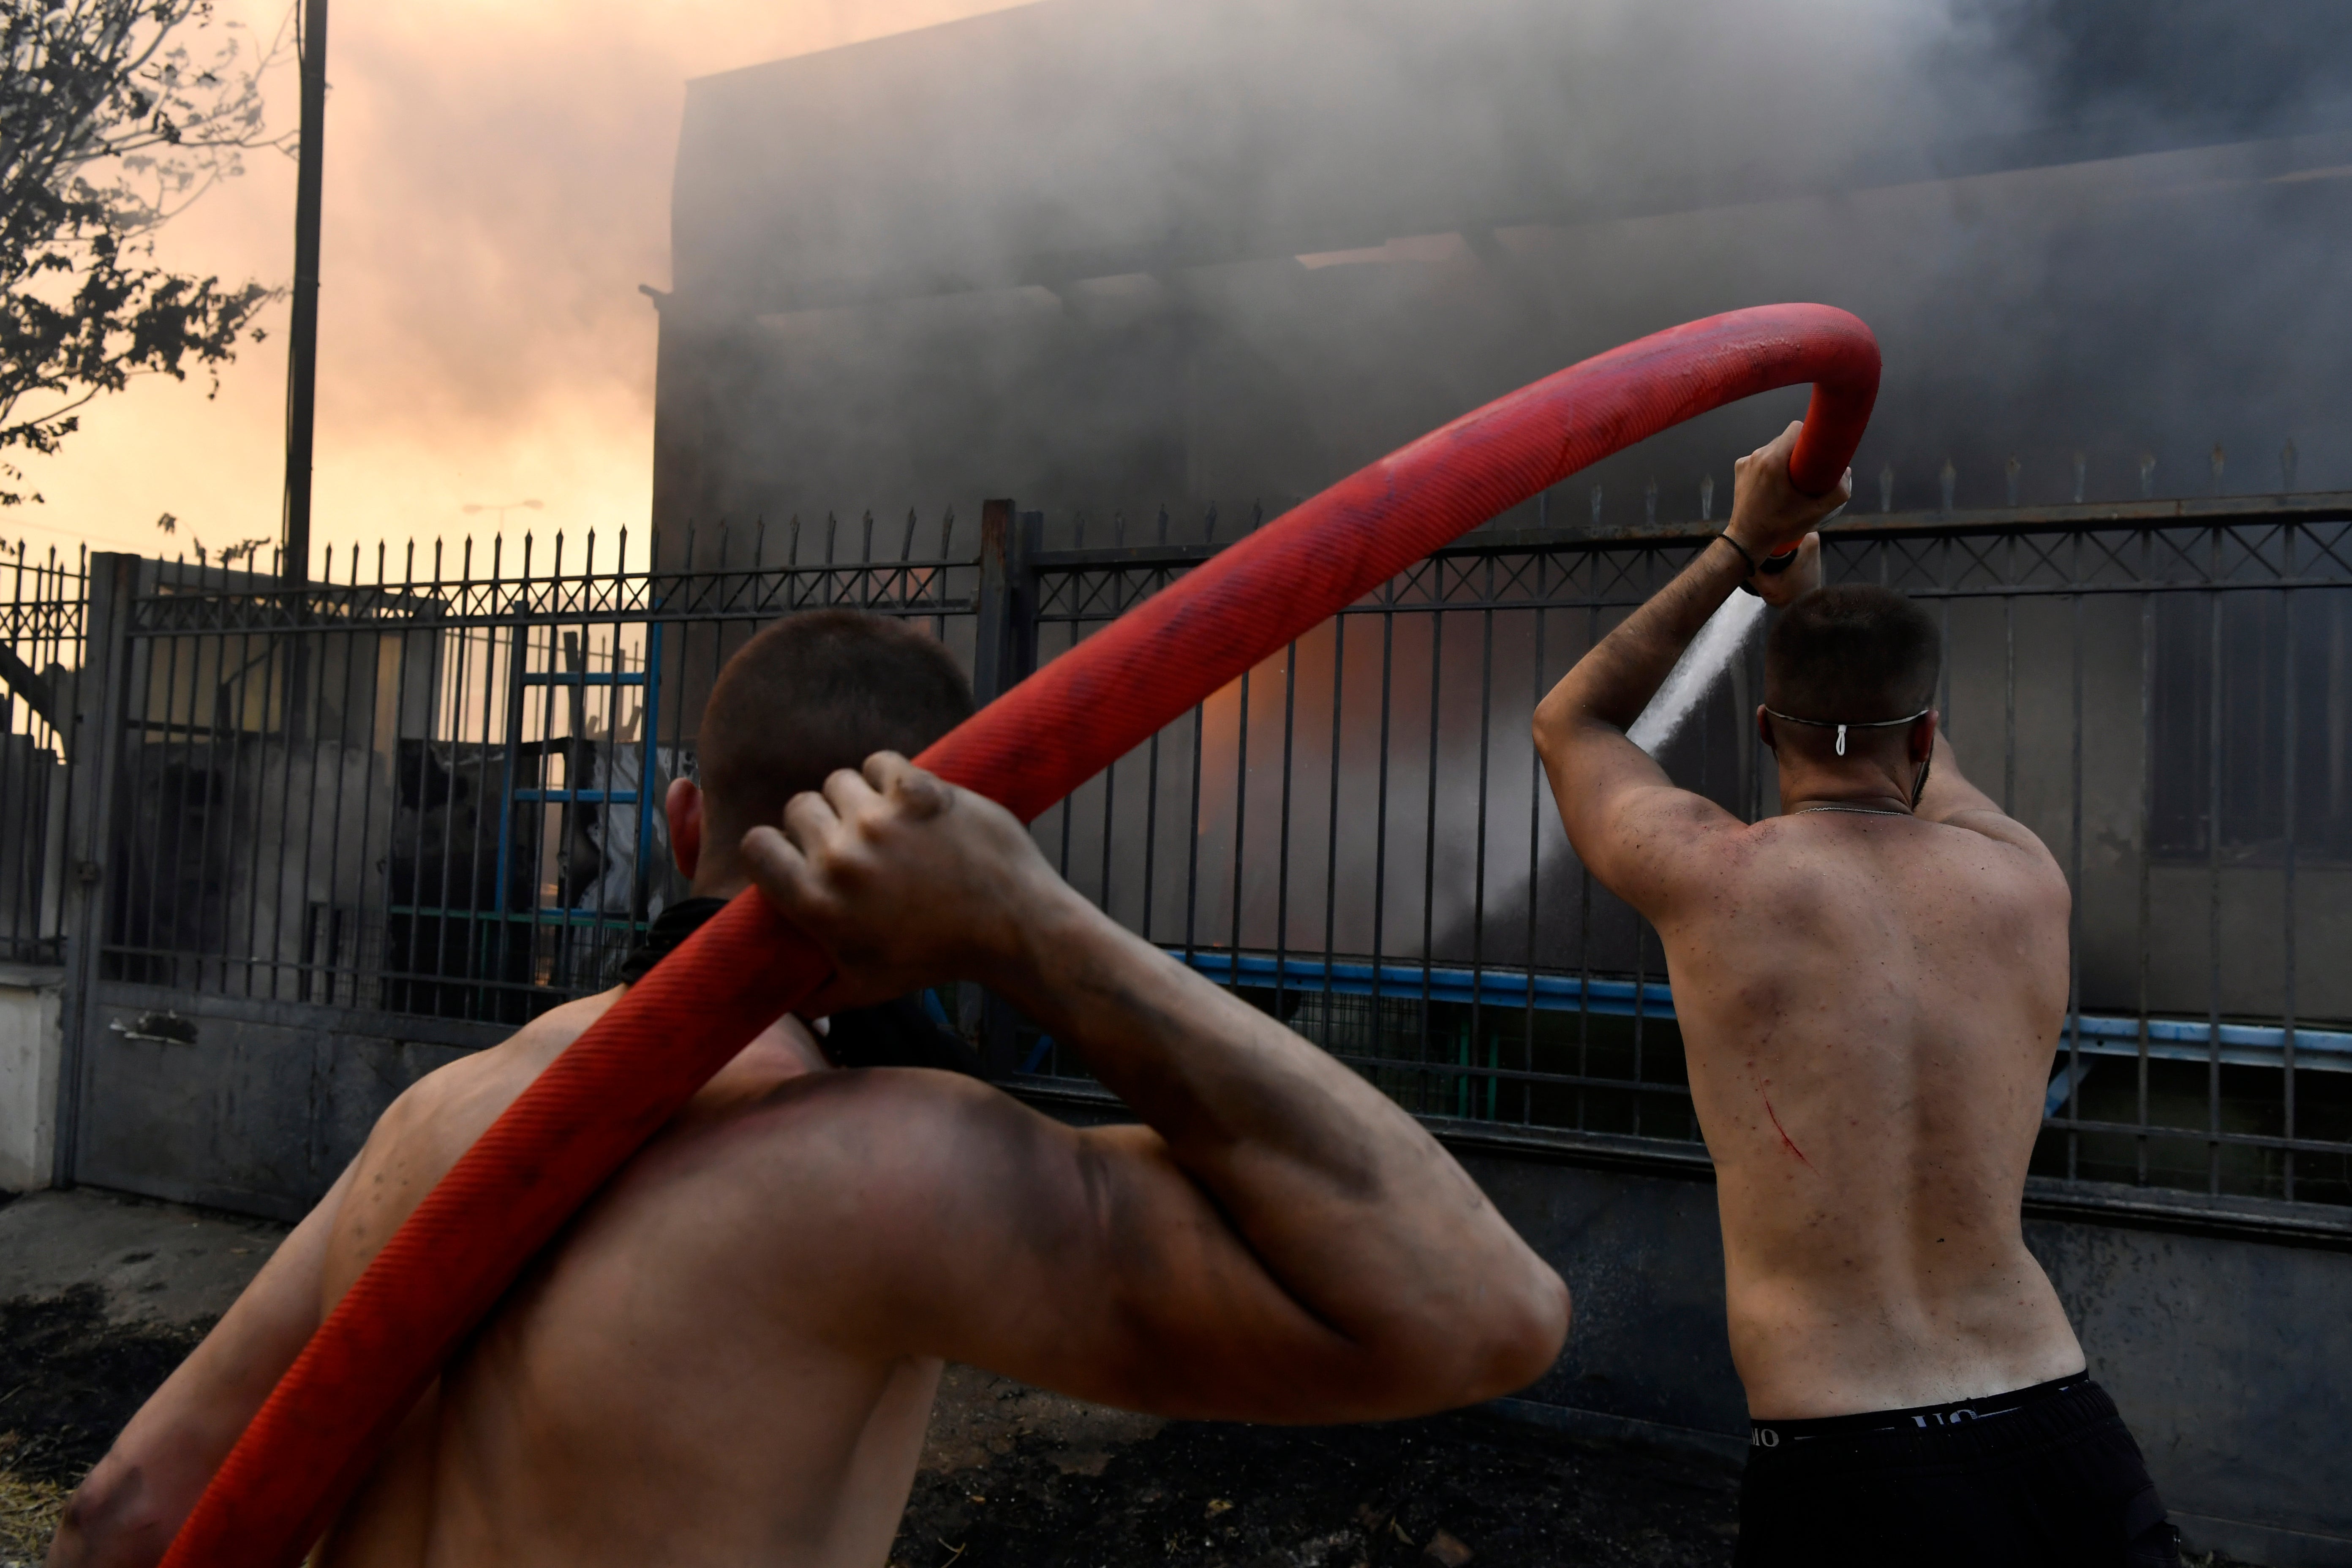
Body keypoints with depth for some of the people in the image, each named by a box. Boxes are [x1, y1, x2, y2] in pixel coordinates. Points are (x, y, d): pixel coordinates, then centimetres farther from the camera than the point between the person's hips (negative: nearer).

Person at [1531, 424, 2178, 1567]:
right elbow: (1921, 759, 26)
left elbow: (1569, 722, 13)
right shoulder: (2028, 881, 3)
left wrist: (1740, 546, 14)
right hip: (2063, 1438, 5)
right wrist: (1801, 581, 34)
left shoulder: (1712, 877, -8)